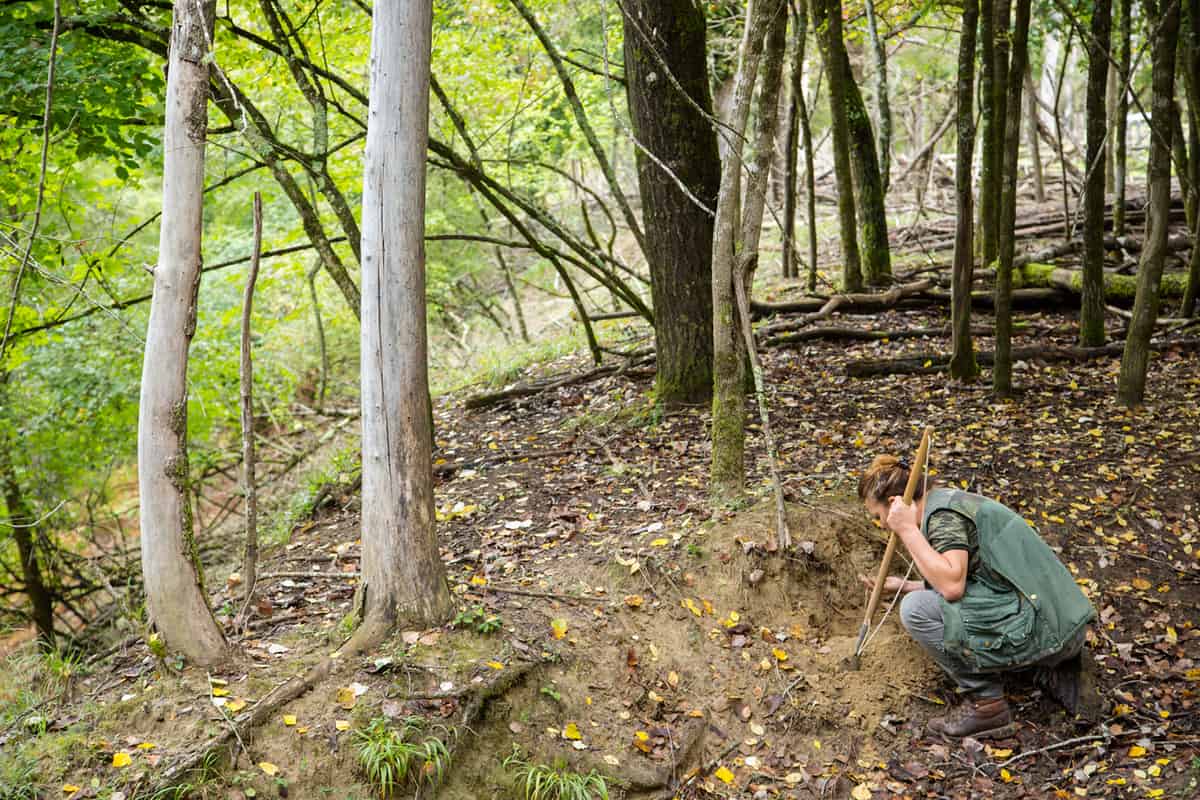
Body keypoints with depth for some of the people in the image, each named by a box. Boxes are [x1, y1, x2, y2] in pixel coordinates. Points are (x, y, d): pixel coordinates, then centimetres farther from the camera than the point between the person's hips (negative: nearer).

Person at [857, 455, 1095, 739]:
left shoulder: (943, 513, -12)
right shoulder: (948, 501, 18)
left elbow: (951, 586, -25)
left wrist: (907, 529, -17)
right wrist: (902, 586, 25)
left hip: (1038, 630, -10)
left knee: (916, 609, -13)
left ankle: (986, 703, -3)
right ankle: (1055, 667, 16)